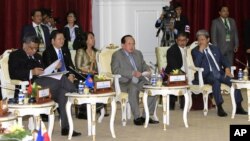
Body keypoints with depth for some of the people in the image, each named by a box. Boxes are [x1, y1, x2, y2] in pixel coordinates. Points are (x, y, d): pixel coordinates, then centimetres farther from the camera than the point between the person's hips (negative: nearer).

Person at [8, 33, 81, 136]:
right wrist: (31, 72, -20)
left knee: (63, 92, -24)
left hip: (43, 81, 7)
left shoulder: (37, 57, 34)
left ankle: (65, 128, -25)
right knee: (62, 80, -28)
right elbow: (13, 74, -6)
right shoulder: (15, 55, 11)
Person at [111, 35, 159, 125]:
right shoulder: (117, 55, 1)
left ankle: (146, 116, -11)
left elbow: (144, 65, 24)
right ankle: (137, 117, -27)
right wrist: (132, 73, -22)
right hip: (124, 83, -6)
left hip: (139, 81, 6)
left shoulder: (138, 53, 21)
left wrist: (147, 70, -2)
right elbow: (115, 70, -13)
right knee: (133, 89, -37)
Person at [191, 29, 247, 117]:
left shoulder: (215, 49, 21)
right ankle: (219, 108, -37)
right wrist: (201, 51, -9)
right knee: (216, 81, -38)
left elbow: (224, 60, 18)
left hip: (220, 73, 5)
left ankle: (238, 107, -15)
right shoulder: (195, 51, 9)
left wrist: (227, 68, -3)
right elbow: (197, 65, -7)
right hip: (207, 75, -4)